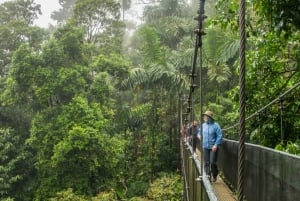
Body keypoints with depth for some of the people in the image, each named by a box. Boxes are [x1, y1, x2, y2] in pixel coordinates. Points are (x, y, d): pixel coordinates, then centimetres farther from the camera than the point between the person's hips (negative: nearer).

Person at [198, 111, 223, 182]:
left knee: (212, 162, -6)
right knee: (206, 163, 4)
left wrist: (216, 145, -17)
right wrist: (199, 135, 3)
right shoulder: (203, 125, 10)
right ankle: (208, 176, 11)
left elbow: (220, 136, -10)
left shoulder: (215, 125, -7)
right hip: (205, 147, 5)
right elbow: (199, 132, 26)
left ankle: (214, 175, 16)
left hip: (213, 147, -5)